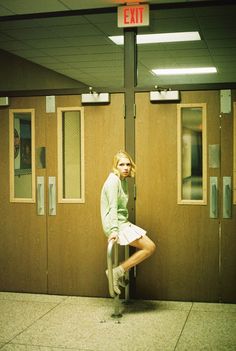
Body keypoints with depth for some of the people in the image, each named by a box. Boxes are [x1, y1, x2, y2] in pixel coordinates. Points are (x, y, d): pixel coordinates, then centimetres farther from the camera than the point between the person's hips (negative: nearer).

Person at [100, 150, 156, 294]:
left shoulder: (124, 180, 13)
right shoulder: (113, 181, -15)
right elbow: (113, 207, -23)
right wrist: (114, 230, -30)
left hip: (123, 223, 9)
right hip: (116, 224, -9)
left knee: (149, 246, 9)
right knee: (150, 247, -12)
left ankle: (119, 272, 12)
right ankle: (116, 272, -7)